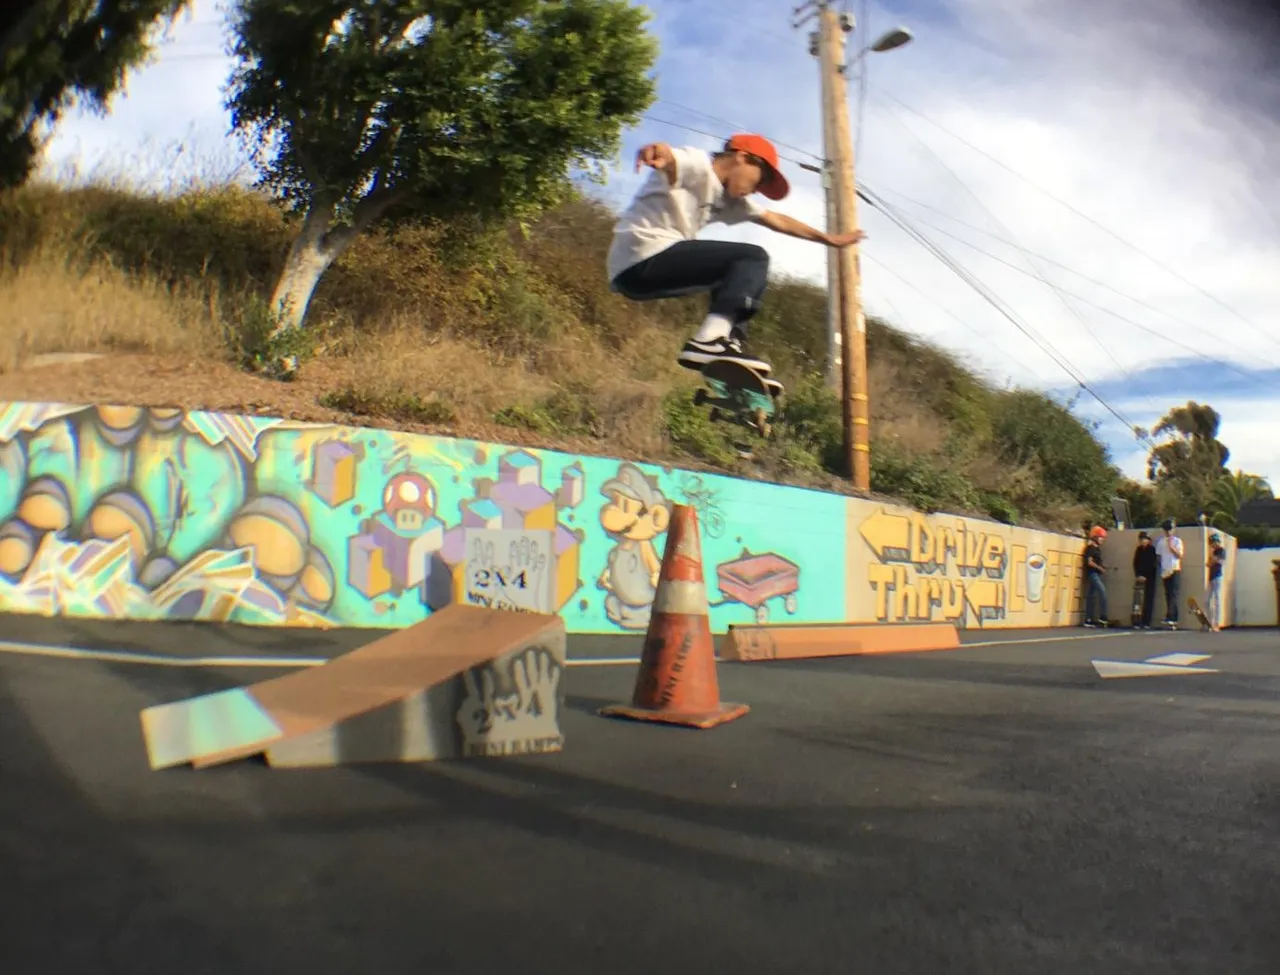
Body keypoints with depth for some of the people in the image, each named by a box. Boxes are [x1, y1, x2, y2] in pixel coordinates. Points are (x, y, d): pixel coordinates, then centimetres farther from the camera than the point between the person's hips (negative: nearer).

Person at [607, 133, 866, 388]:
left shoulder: (727, 198, 22)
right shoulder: (697, 163, -5)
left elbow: (777, 220, 29)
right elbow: (670, 160, -29)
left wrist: (829, 239, 34)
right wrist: (659, 153, -53)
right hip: (643, 258, -10)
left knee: (735, 275, 24)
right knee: (753, 259, -12)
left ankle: (731, 351, 10)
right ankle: (708, 340, -29)